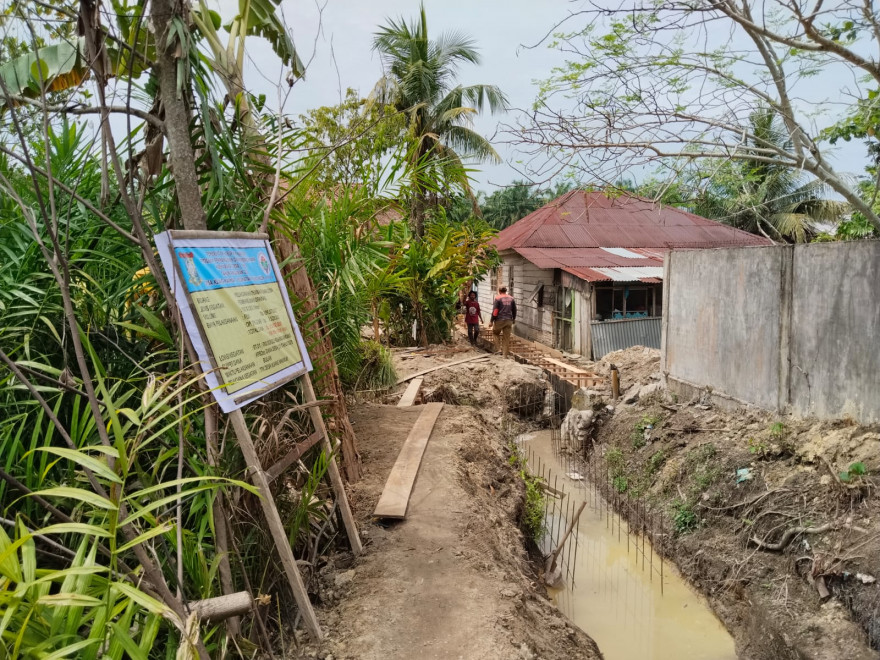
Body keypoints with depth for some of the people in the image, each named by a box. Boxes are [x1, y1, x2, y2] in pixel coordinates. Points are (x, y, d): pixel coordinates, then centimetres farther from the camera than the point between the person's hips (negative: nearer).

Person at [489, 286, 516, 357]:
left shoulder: (498, 298, -7)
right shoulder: (511, 299, 7)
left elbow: (495, 311, -11)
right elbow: (514, 311, 12)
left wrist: (491, 321, -4)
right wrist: (513, 320, 24)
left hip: (500, 320, -3)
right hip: (509, 321, 3)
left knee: (495, 333, 19)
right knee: (506, 338, 8)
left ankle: (498, 349, 5)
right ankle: (505, 354, 9)